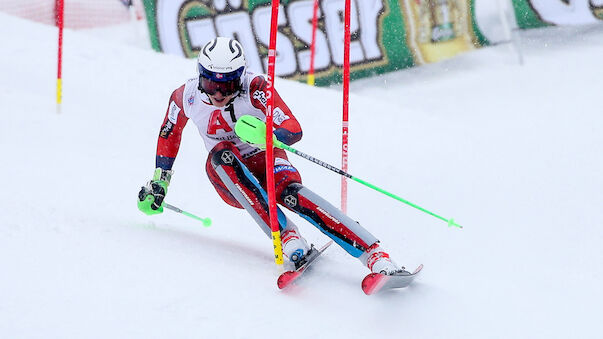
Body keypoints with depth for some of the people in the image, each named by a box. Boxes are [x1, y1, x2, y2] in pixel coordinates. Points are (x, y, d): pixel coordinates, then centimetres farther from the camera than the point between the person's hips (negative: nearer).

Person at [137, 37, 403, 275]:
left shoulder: (254, 88, -21)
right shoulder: (187, 97, -10)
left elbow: (294, 130, -30)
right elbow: (169, 135, 11)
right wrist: (159, 181, 12)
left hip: (267, 164, -2)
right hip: (230, 181, 2)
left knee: (292, 193, -34)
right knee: (221, 154, -32)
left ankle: (376, 256, -44)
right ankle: (287, 237, -39)